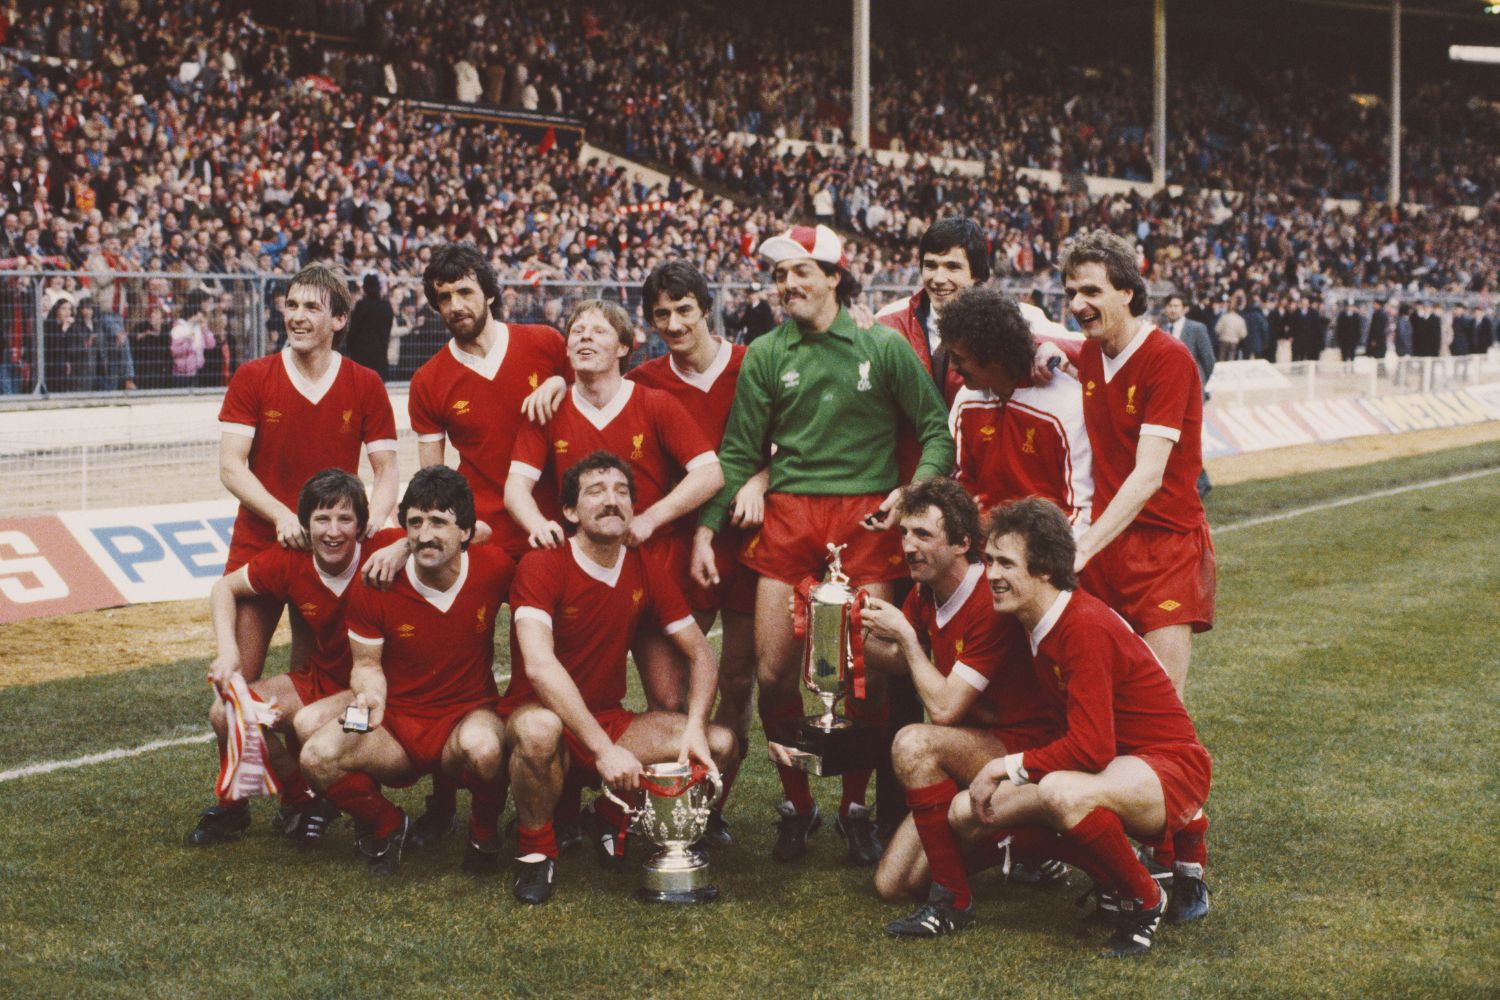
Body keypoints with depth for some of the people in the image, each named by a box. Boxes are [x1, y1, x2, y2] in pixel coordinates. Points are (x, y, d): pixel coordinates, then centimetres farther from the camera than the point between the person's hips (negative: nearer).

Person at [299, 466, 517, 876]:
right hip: (397, 722, 2)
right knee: (317, 756, -27)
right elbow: (368, 664, -1)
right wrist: (370, 695, -24)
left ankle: (484, 830, -2)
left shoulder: (494, 568, -11)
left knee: (482, 747, -39)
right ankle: (388, 826, 6)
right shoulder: (375, 584, -11)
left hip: (469, 714, -1)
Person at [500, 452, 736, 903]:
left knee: (720, 743, -14)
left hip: (610, 721, 5)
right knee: (539, 727, -41)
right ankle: (537, 850, -12)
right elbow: (539, 666, -30)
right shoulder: (543, 567, -17)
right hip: (545, 716, -5)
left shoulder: (646, 571, 1)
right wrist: (604, 749, -37)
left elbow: (700, 654, 4)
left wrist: (695, 728, -16)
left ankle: (613, 816, 10)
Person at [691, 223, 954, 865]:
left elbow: (937, 428, 4)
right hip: (789, 516, 2)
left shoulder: (884, 347, 3)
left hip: (866, 516, -2)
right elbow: (738, 452, 10)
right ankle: (796, 805, 17)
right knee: (773, 673, -3)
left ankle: (855, 806, 17)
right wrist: (706, 529, 4)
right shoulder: (766, 355, 8)